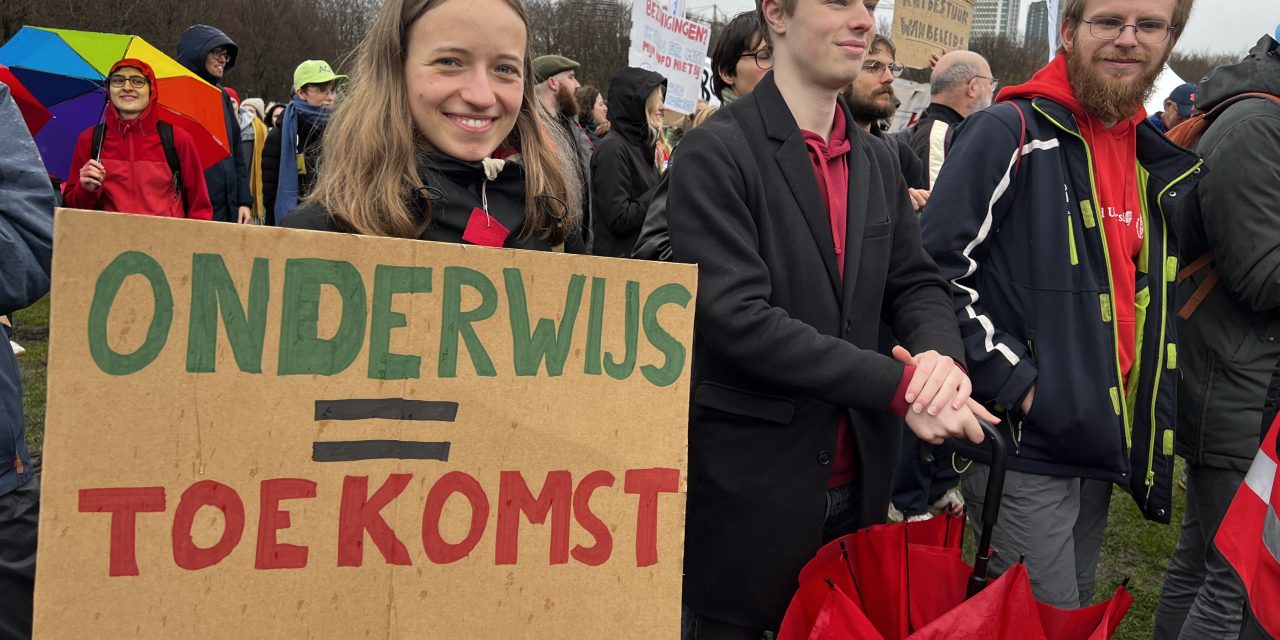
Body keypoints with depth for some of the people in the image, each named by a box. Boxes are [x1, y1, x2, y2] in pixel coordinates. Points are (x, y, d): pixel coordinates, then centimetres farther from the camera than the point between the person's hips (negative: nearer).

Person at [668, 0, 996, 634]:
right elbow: (738, 318, -21)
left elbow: (916, 284, 10)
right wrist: (898, 384, -21)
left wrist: (941, 354, -14)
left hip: (856, 483, 6)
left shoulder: (877, 160, 11)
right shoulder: (715, 153, -12)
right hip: (748, 487, -6)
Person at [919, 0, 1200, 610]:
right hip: (1021, 445, -7)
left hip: (1103, 447, 8)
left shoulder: (1158, 165, 12)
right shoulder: (1012, 133, -11)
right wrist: (1015, 382, -18)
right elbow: (934, 268, -16)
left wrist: (1146, 433, 15)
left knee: (1076, 612, 19)